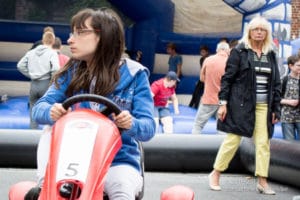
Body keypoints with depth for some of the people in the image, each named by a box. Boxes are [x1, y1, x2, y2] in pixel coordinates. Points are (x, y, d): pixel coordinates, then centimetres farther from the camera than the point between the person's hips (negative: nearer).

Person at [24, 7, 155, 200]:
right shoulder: (71, 72, 3)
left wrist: (132, 125, -35)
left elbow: (148, 127, -10)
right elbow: (40, 108, -5)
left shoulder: (134, 75, -6)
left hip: (118, 160, -3)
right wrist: (51, 112, -31)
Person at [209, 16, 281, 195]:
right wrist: (223, 102, -9)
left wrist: (276, 108, 9)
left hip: (263, 106, 4)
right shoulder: (239, 52, -1)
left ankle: (262, 181, 8)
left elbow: (276, 84, 13)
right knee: (233, 140, -1)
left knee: (263, 143, 2)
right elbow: (227, 78, -3)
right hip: (241, 105, -4)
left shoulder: (271, 55, 11)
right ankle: (215, 175, 13)